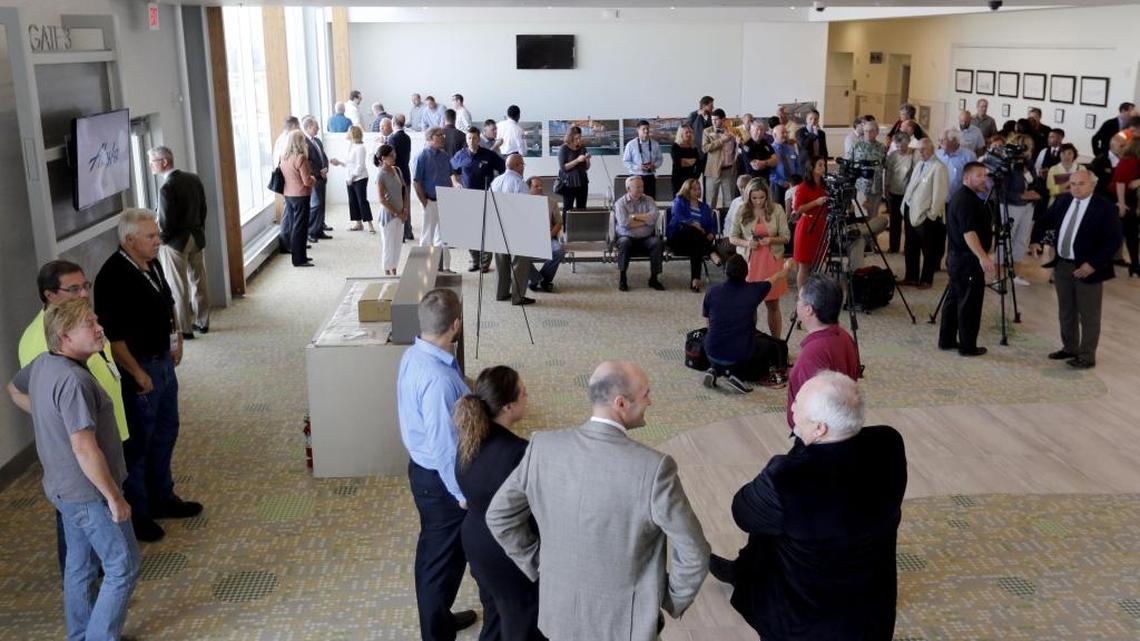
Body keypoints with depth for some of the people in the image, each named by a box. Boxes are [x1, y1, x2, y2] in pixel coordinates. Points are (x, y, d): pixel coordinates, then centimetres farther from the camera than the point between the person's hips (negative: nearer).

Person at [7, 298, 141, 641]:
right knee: (123, 566, 3)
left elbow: (15, 390, 24)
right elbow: (85, 450, -29)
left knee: (81, 565, 21)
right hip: (89, 492, -9)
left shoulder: (42, 364, 1)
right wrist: (114, 497, -21)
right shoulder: (73, 380, -29)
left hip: (65, 488, 9)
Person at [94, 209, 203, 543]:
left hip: (163, 360, 9)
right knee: (138, 442, 3)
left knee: (165, 433, 19)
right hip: (138, 367, -9)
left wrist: (176, 339, 10)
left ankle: (162, 498, 35)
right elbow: (112, 335, -24)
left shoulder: (152, 264, 4)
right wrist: (137, 374, -20)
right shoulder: (113, 277, -23)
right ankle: (136, 514, 16)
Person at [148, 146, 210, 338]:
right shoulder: (194, 178, 1)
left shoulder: (167, 188, -21)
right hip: (197, 238, 7)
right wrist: (198, 231, 16)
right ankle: (202, 322, 25)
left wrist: (160, 239, -2)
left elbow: (165, 222, -19)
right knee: (198, 281, 15)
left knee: (178, 287, 3)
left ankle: (184, 329, 9)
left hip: (176, 242, -7)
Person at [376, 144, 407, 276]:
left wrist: (405, 209, 0)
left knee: (397, 244, 11)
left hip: (400, 214, 7)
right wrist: (396, 213, -14)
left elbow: (404, 190, 12)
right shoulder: (381, 174, -13)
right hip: (388, 214, -6)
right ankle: (387, 273, 12)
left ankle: (394, 272, 21)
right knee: (388, 245, 1)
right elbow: (382, 199, -16)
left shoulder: (397, 170, 7)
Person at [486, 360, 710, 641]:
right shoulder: (654, 467, -26)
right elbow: (693, 554, -19)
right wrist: (673, 602, -1)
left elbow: (499, 516, -3)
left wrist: (539, 564, 8)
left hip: (560, 608, 4)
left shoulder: (543, 446, -14)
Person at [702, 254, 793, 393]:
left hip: (713, 352, 3)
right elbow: (774, 279, 16)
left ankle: (715, 370, 6)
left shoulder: (713, 291, -5)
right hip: (742, 355, -2)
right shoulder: (754, 290, -6)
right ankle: (737, 374, 0)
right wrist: (785, 268, 38)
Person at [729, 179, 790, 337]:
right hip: (749, 261, 0)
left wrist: (771, 240, -20)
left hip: (772, 260, 0)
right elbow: (732, 237, 3)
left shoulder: (777, 209, -4)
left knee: (773, 304, 9)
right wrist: (746, 243, -16)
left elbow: (786, 237, -1)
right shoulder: (742, 211, -3)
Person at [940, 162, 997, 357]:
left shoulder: (960, 196, 14)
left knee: (954, 298, 15)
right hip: (968, 260, -11)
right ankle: (968, 346, 2)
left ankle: (947, 340, 21)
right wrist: (983, 257, -35)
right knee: (969, 303, -4)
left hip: (956, 257, 11)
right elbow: (969, 232, -29)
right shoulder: (967, 200, -19)